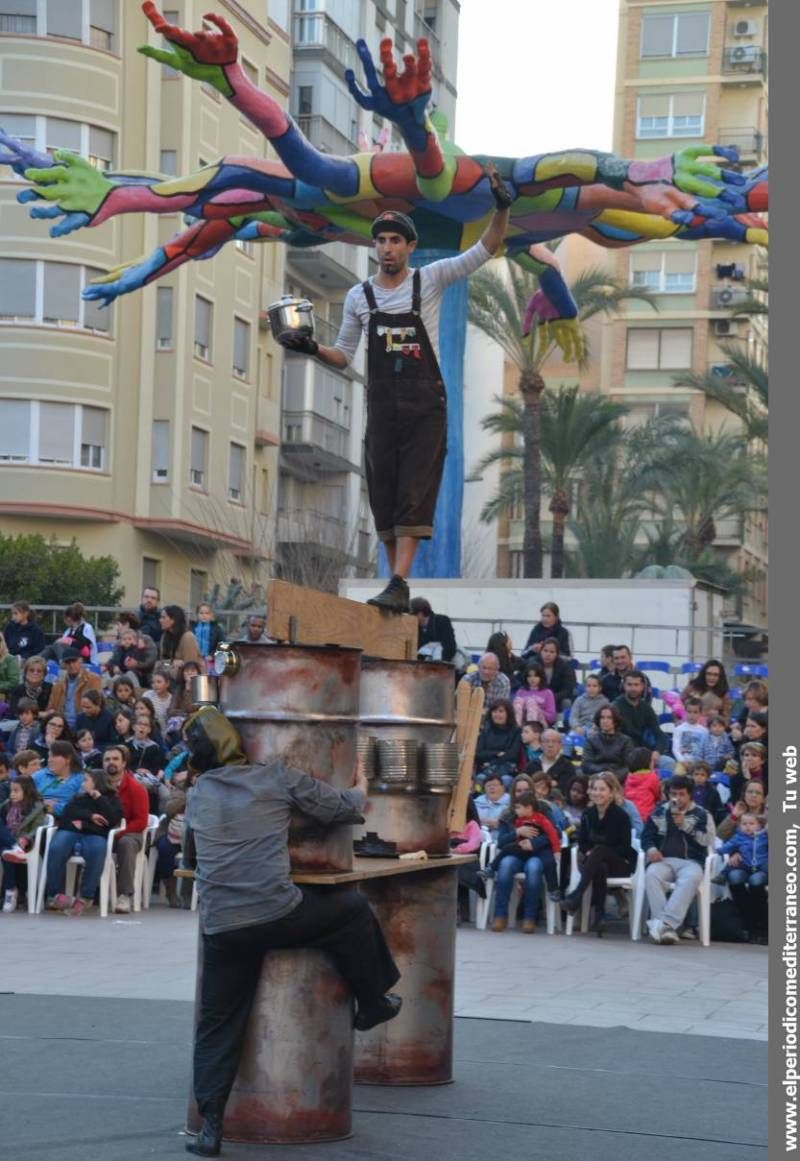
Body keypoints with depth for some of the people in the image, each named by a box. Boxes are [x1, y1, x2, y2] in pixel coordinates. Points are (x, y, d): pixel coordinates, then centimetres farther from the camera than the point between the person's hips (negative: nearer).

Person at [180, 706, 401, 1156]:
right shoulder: (277, 777, 0)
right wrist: (360, 792, 28)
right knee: (351, 908, 23)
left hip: (221, 929, 3)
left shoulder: (199, 795, 13)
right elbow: (343, 809, 5)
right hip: (278, 913, -3)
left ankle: (211, 1125, 4)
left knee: (217, 1027, 12)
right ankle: (372, 1003, 35)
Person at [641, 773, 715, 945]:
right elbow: (646, 836, 16)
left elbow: (705, 842, -2)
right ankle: (668, 928, -43)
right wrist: (651, 849, -6)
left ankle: (665, 922, -47)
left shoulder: (702, 815, 11)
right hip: (664, 860, 2)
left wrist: (684, 825, -11)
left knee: (690, 879, -39)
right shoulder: (659, 812, 19)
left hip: (691, 862, -2)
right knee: (651, 875, -35)